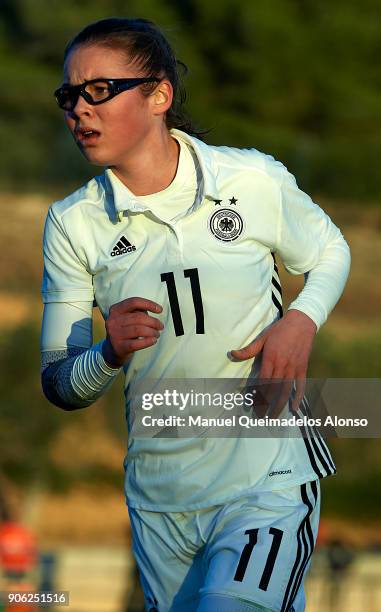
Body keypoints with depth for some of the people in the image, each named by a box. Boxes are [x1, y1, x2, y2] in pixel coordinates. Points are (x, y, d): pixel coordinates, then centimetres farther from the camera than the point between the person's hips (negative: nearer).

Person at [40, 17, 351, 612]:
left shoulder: (255, 180, -5)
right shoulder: (73, 223, 0)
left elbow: (330, 253, 14)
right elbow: (59, 386, 1)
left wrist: (300, 322, -6)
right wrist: (108, 356, -20)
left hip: (267, 479, -3)